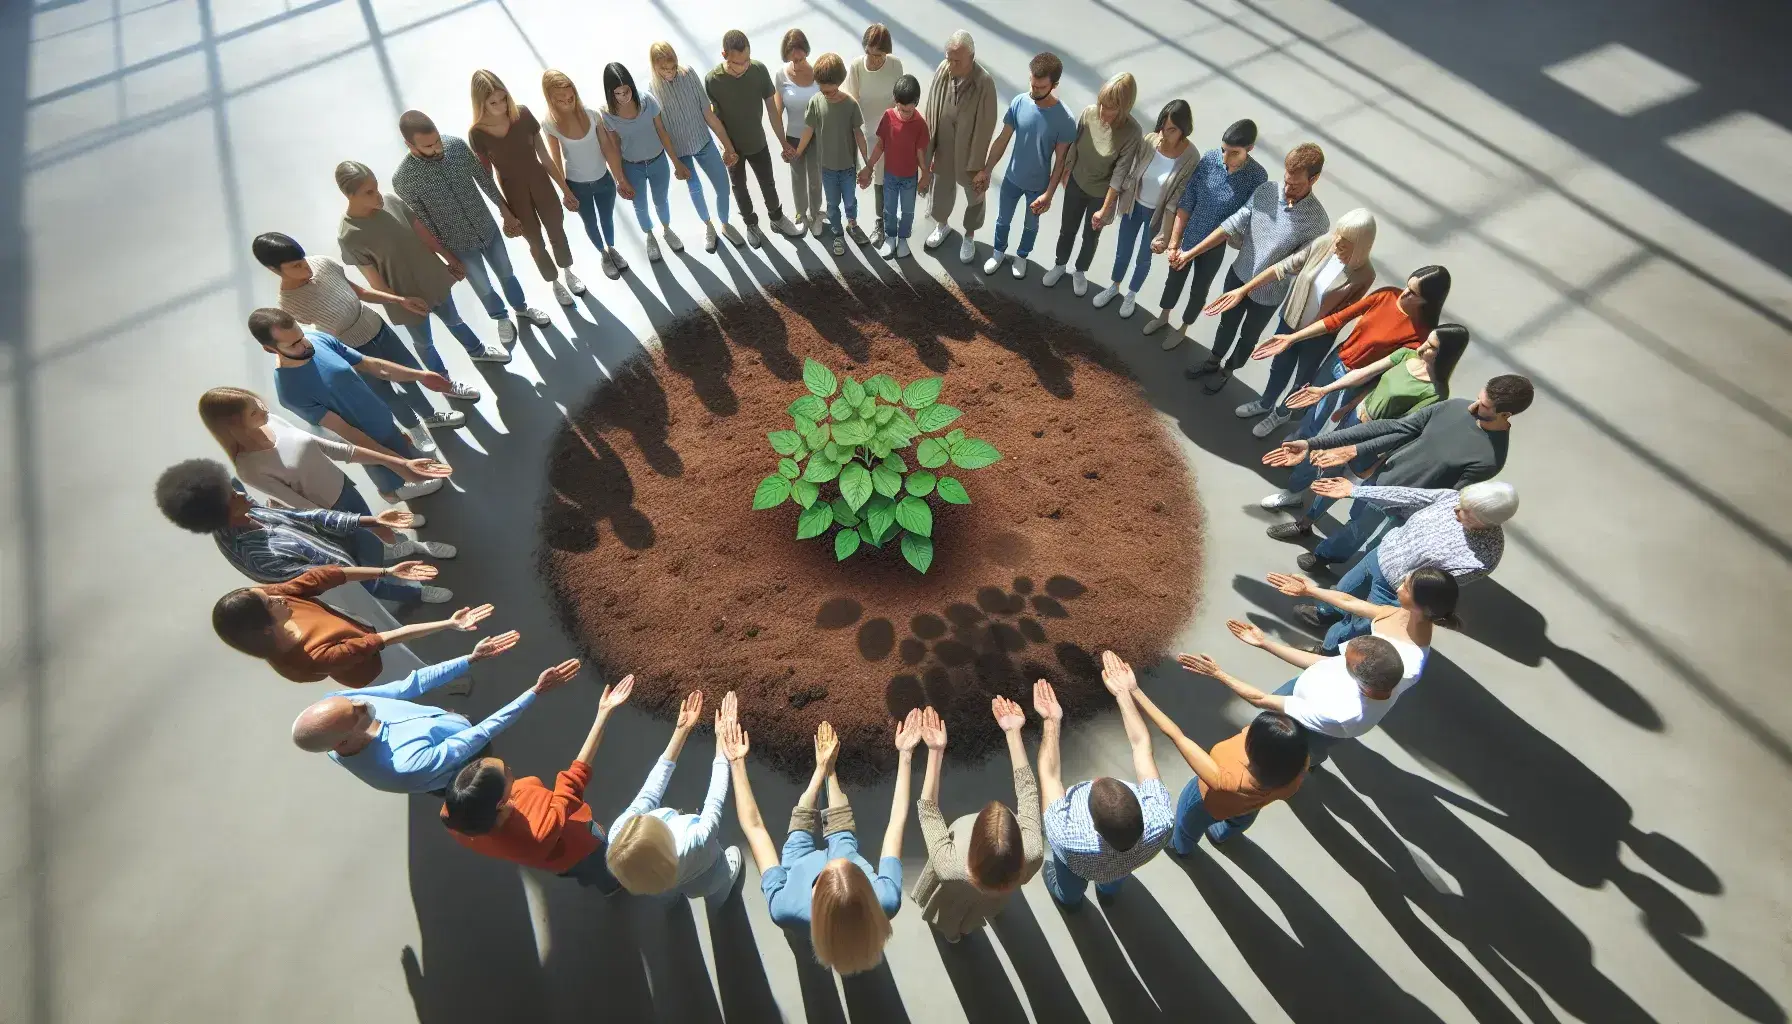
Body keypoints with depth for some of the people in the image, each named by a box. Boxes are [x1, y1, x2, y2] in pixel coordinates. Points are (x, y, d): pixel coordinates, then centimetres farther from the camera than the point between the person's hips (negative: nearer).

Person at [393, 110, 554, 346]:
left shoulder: (457, 144, -16)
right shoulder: (403, 179, -24)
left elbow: (484, 179, -1)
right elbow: (422, 224, -15)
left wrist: (507, 213, 6)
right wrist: (449, 258, -10)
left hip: (488, 228, 3)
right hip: (459, 244, -3)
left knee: (506, 273, 23)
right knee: (484, 288, 16)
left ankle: (521, 307, 51)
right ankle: (502, 318, 45)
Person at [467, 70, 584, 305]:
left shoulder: (522, 114, -14)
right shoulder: (477, 133, -19)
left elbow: (544, 156, -5)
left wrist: (565, 188, -1)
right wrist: (505, 213, -11)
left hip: (541, 183, 2)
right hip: (513, 193, -2)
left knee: (557, 232, 21)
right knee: (536, 242, 17)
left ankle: (568, 272, 49)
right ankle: (555, 282, 41)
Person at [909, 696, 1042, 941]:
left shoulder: (950, 866, -48)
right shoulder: (1033, 854, -44)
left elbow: (927, 811, -33)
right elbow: (1027, 789, -31)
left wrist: (936, 752, -35)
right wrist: (1013, 732, -29)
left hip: (957, 896, -2)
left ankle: (948, 926, 65)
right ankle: (963, 926, 68)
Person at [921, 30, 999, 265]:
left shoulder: (985, 83, -26)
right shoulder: (942, 71, -13)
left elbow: (985, 127, -20)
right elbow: (930, 112, -3)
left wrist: (978, 165, -17)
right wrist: (928, 149, 1)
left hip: (970, 152, -4)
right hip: (943, 148, 4)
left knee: (974, 195, 17)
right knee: (942, 189, 24)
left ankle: (969, 236, 42)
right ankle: (941, 225, 52)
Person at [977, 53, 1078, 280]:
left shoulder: (1065, 120, -24)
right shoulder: (1019, 103, -16)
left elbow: (1060, 160, -15)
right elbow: (1002, 140, -6)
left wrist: (1049, 193, -18)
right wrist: (986, 171, -4)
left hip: (1038, 185, -2)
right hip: (1012, 178, 2)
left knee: (1030, 225, 21)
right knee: (1003, 219, 22)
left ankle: (1022, 256, 49)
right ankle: (999, 251, 50)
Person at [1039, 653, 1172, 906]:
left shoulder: (1068, 839, -51)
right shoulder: (1161, 820, -46)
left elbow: (1049, 775, -33)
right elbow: (1142, 746, -32)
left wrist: (1052, 721, -24)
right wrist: (1125, 693, -24)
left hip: (1080, 866, -2)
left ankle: (1069, 897, 68)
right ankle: (1109, 890, 71)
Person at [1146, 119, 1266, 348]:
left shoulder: (1257, 177, -22)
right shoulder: (1209, 158, -16)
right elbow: (1185, 202, -11)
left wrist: (1192, 252, -19)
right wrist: (1173, 243, -11)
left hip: (1216, 245, -2)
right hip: (1188, 234, 2)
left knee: (1199, 288, 17)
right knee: (1175, 277, 22)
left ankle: (1182, 328, 41)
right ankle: (1163, 316, 48)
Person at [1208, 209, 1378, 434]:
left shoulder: (1364, 275, -25)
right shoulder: (1322, 244, -18)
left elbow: (1344, 314, -17)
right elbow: (1282, 268, -13)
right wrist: (1242, 290, -17)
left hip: (1319, 336, -3)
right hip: (1290, 320, 3)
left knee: (1302, 381, 19)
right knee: (1279, 368, 26)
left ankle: (1281, 413, 46)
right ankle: (1265, 403, 52)